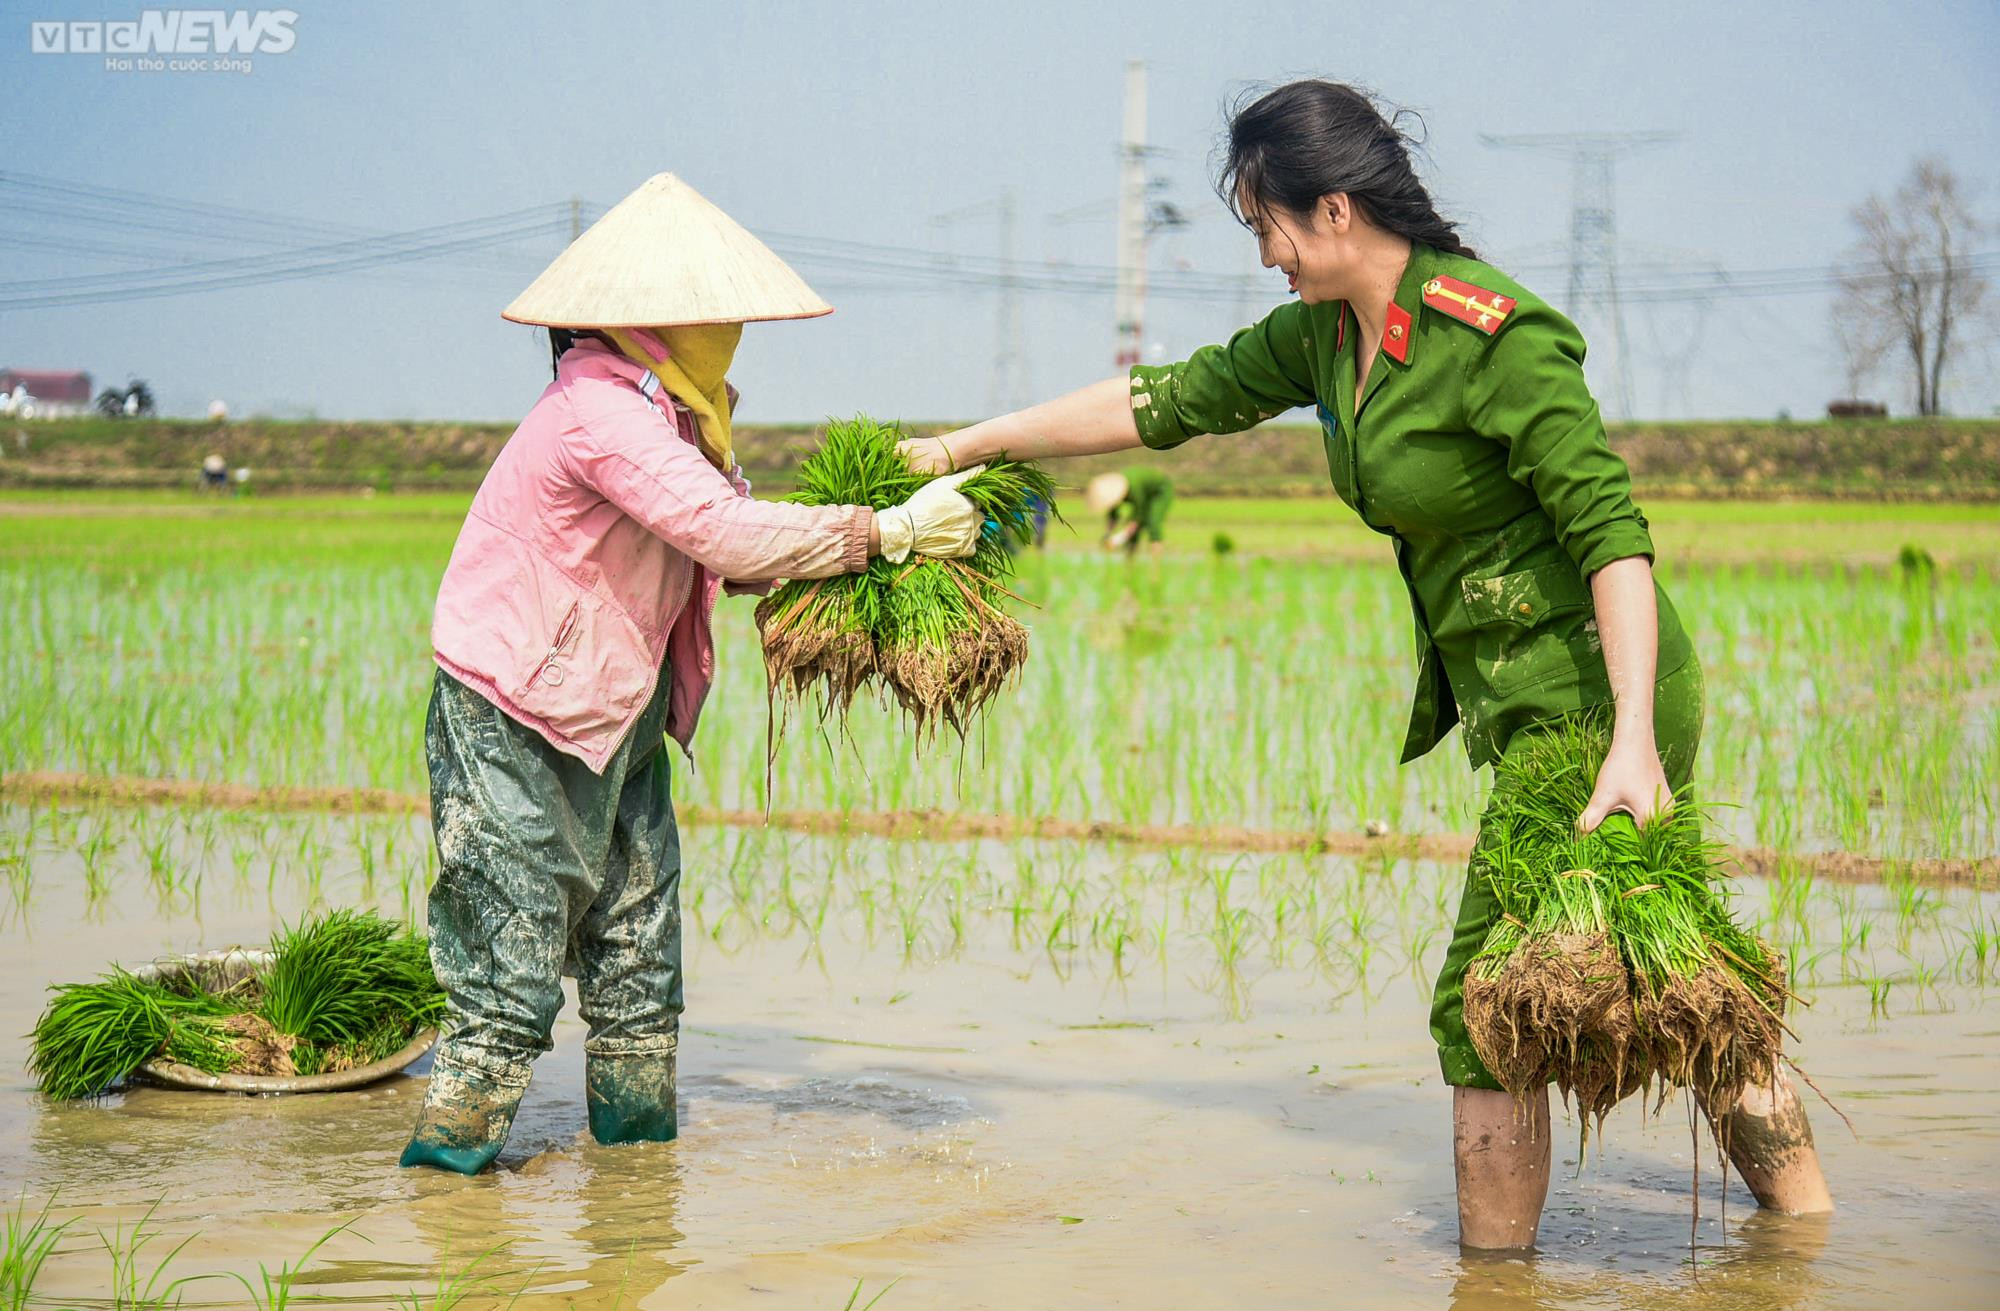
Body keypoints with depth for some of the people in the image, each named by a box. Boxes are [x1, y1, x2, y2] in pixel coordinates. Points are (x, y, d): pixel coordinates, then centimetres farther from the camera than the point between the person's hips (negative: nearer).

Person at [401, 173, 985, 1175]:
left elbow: (725, 556, 6)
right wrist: (887, 533, -27)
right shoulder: (599, 412, -23)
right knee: (516, 944, -6)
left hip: (614, 715, 10)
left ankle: (636, 1131, 21)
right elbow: (725, 532, -31)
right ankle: (453, 1137, 5)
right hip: (517, 720, -10)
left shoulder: (670, 414, 10)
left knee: (638, 933, 11)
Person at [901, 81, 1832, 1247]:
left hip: (1592, 695, -9)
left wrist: (1630, 744, -32)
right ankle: (1805, 1210, 25)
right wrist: (963, 447, 19)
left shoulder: (1496, 337, -21)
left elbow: (1614, 531, -24)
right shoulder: (1327, 334, 6)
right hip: (1521, 698, 9)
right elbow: (1169, 401, 15)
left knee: (1485, 1005, -4)